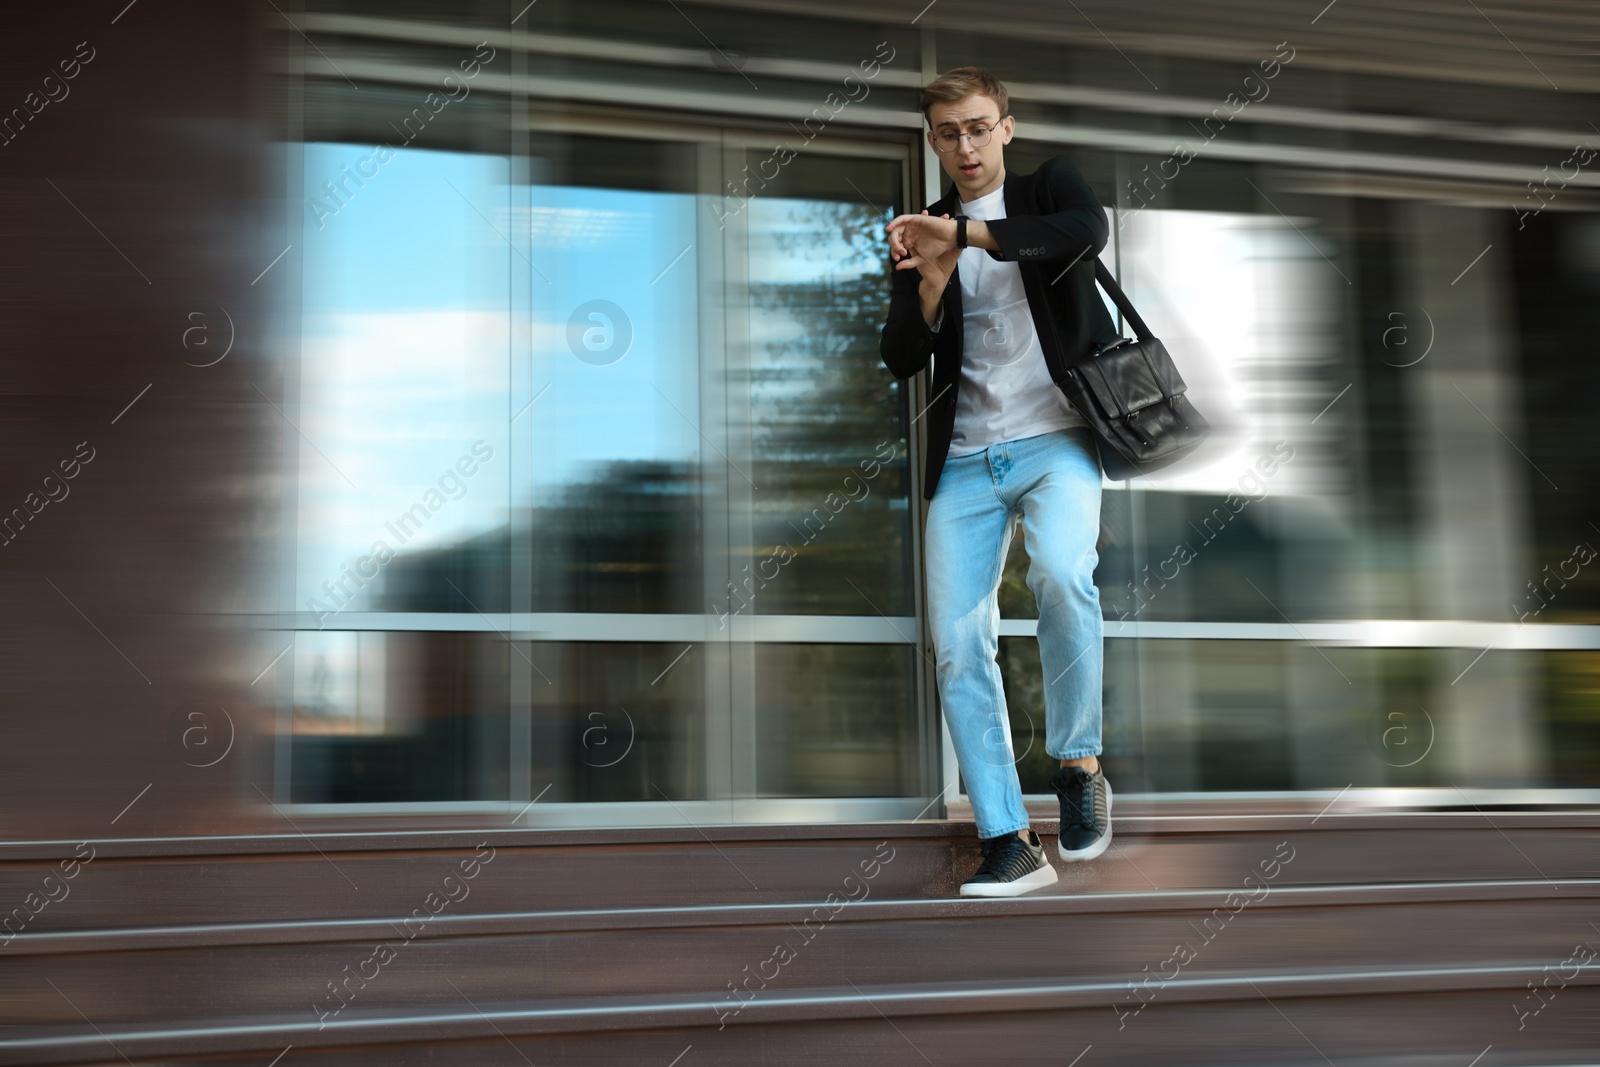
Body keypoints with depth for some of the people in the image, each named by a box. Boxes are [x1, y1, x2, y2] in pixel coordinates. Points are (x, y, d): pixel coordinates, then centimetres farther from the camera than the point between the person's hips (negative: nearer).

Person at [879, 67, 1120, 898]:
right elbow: (901, 362, 6)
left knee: (1061, 574, -31)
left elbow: (1088, 231, -15)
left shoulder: (1048, 187, 10)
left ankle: (1080, 764, -11)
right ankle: (1010, 844, 0)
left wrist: (964, 232, -18)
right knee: (957, 645, -7)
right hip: (965, 461, 3)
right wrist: (932, 275, -11)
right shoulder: (918, 235, 16)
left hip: (1056, 439, -3)